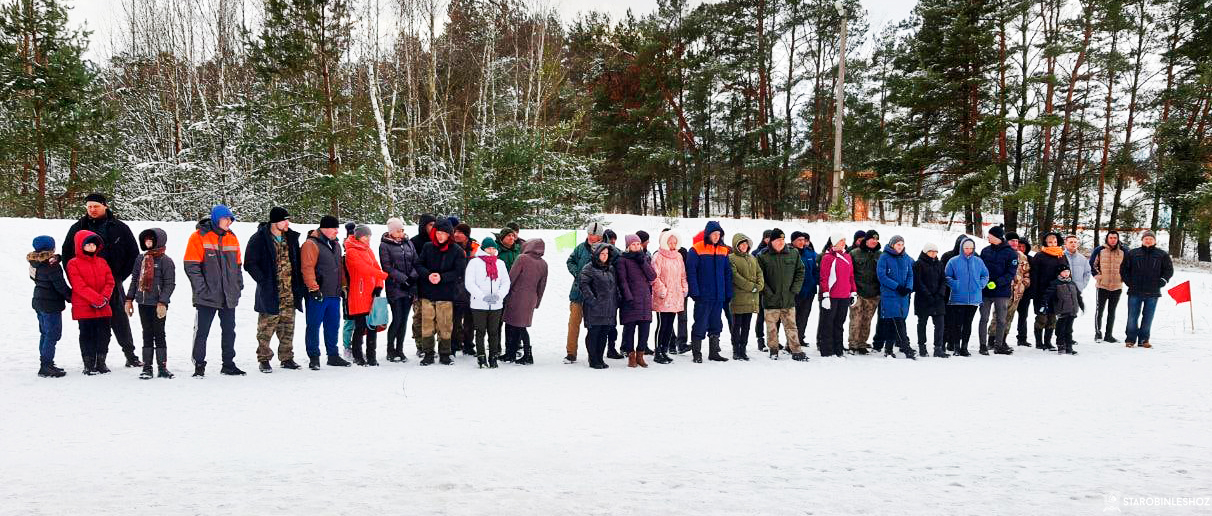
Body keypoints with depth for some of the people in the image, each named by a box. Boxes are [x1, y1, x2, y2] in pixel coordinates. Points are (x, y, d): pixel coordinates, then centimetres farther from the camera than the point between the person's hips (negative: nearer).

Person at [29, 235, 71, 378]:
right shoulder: (52, 265, -21)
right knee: (53, 334, -4)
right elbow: (60, 286, -18)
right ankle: (46, 366, -5)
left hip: (39, 302, 9)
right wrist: (71, 296, -4)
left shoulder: (35, 262, 5)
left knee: (45, 333, 18)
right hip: (51, 305, -9)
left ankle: (45, 363, 26)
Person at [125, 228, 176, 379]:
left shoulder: (166, 261, -7)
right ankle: (147, 367, 12)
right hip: (143, 303, 5)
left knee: (159, 334, 1)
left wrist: (162, 302, -16)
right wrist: (129, 299, 13)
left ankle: (162, 367, 8)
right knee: (147, 335, 8)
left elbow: (170, 284, -10)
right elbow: (134, 280, 17)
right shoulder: (141, 259, 11)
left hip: (158, 305, -5)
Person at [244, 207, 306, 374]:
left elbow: (298, 263, 17)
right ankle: (264, 359, 10)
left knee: (287, 327, 11)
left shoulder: (291, 237, 10)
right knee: (266, 328, 0)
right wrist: (264, 281, -13)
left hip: (289, 293, 5)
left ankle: (287, 358, 20)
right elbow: (249, 264, -7)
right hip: (270, 292, -5)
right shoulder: (259, 239, -7)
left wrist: (300, 286, 10)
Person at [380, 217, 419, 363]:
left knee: (404, 320, 7)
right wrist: (403, 278, -15)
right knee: (397, 319, -8)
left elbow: (416, 262, 11)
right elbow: (387, 267, -8)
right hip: (394, 287, -5)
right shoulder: (385, 245, -1)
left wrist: (412, 277, -7)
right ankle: (390, 350, 5)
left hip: (409, 288, 5)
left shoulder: (408, 243, 13)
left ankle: (399, 350, 15)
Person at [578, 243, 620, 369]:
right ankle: (593, 360, 4)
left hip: (609, 309, 7)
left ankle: (600, 359, 17)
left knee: (604, 334, 9)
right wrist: (591, 299, -18)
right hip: (595, 308, -7)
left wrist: (616, 302, 13)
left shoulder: (611, 268, 17)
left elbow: (615, 286, 24)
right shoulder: (590, 268, -5)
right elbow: (582, 283, -15)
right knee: (594, 333, -3)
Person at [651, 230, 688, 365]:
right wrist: (662, 290, -16)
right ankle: (658, 353, 3)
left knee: (670, 325, 11)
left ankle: (665, 351, 19)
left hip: (676, 297, 7)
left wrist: (685, 288, 9)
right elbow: (654, 277, -12)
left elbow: (683, 275, 20)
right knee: (662, 325, -4)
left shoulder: (678, 256, 13)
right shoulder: (658, 257, -7)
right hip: (663, 298, -6)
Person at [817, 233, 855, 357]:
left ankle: (838, 349, 18)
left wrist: (853, 292, 16)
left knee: (839, 323, 12)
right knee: (828, 323, 0)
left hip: (844, 296, 6)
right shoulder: (827, 257, -6)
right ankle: (826, 351, 3)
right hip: (831, 296, -6)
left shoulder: (848, 257, 14)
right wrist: (825, 295, -15)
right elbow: (823, 278, -9)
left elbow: (851, 276, 19)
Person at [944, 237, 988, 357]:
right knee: (957, 323, -4)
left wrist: (980, 284, 2)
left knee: (968, 324, 8)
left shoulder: (978, 261, 9)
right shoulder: (954, 261, 0)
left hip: (973, 298, 3)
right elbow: (947, 277, 2)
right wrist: (955, 285, -11)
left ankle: (964, 347, 15)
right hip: (958, 299, -3)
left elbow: (985, 275, 18)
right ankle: (956, 347, 4)